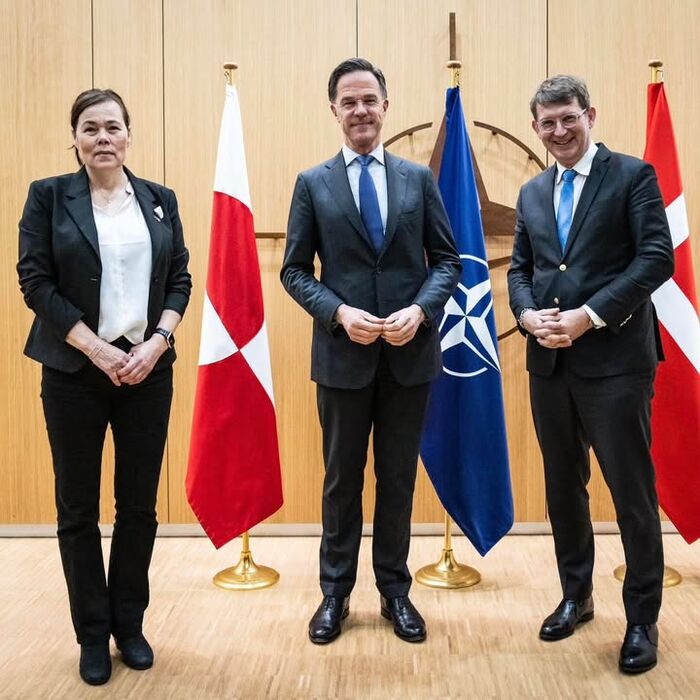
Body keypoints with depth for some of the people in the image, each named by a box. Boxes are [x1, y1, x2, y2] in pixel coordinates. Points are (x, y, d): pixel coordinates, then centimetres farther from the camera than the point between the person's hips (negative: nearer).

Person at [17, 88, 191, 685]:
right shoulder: (49, 196, 1)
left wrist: (156, 343, -9)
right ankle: (94, 634, 22)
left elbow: (180, 280, 7)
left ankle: (130, 624, 25)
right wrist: (97, 350, -13)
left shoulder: (160, 200, 9)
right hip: (76, 371, -2)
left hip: (148, 369, 2)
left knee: (139, 506, 8)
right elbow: (35, 281, -5)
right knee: (78, 509, 6)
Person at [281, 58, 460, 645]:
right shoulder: (313, 184, 3)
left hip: (410, 353, 1)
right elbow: (295, 270, 1)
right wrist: (339, 312, -15)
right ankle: (335, 592, 27)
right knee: (342, 480, 11)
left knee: (399, 479, 13)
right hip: (342, 355, -1)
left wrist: (420, 310, -13)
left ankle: (395, 590, 29)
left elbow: (447, 260, 4)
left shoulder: (419, 178, 6)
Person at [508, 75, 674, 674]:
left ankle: (642, 619, 18)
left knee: (632, 491, 2)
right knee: (563, 486, 15)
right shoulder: (532, 192, 16)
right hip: (549, 361, 6)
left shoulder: (633, 175, -1)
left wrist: (590, 315, -18)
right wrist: (527, 314, -5)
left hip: (614, 359, -5)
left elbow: (657, 257, -11)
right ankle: (576, 596, 33)